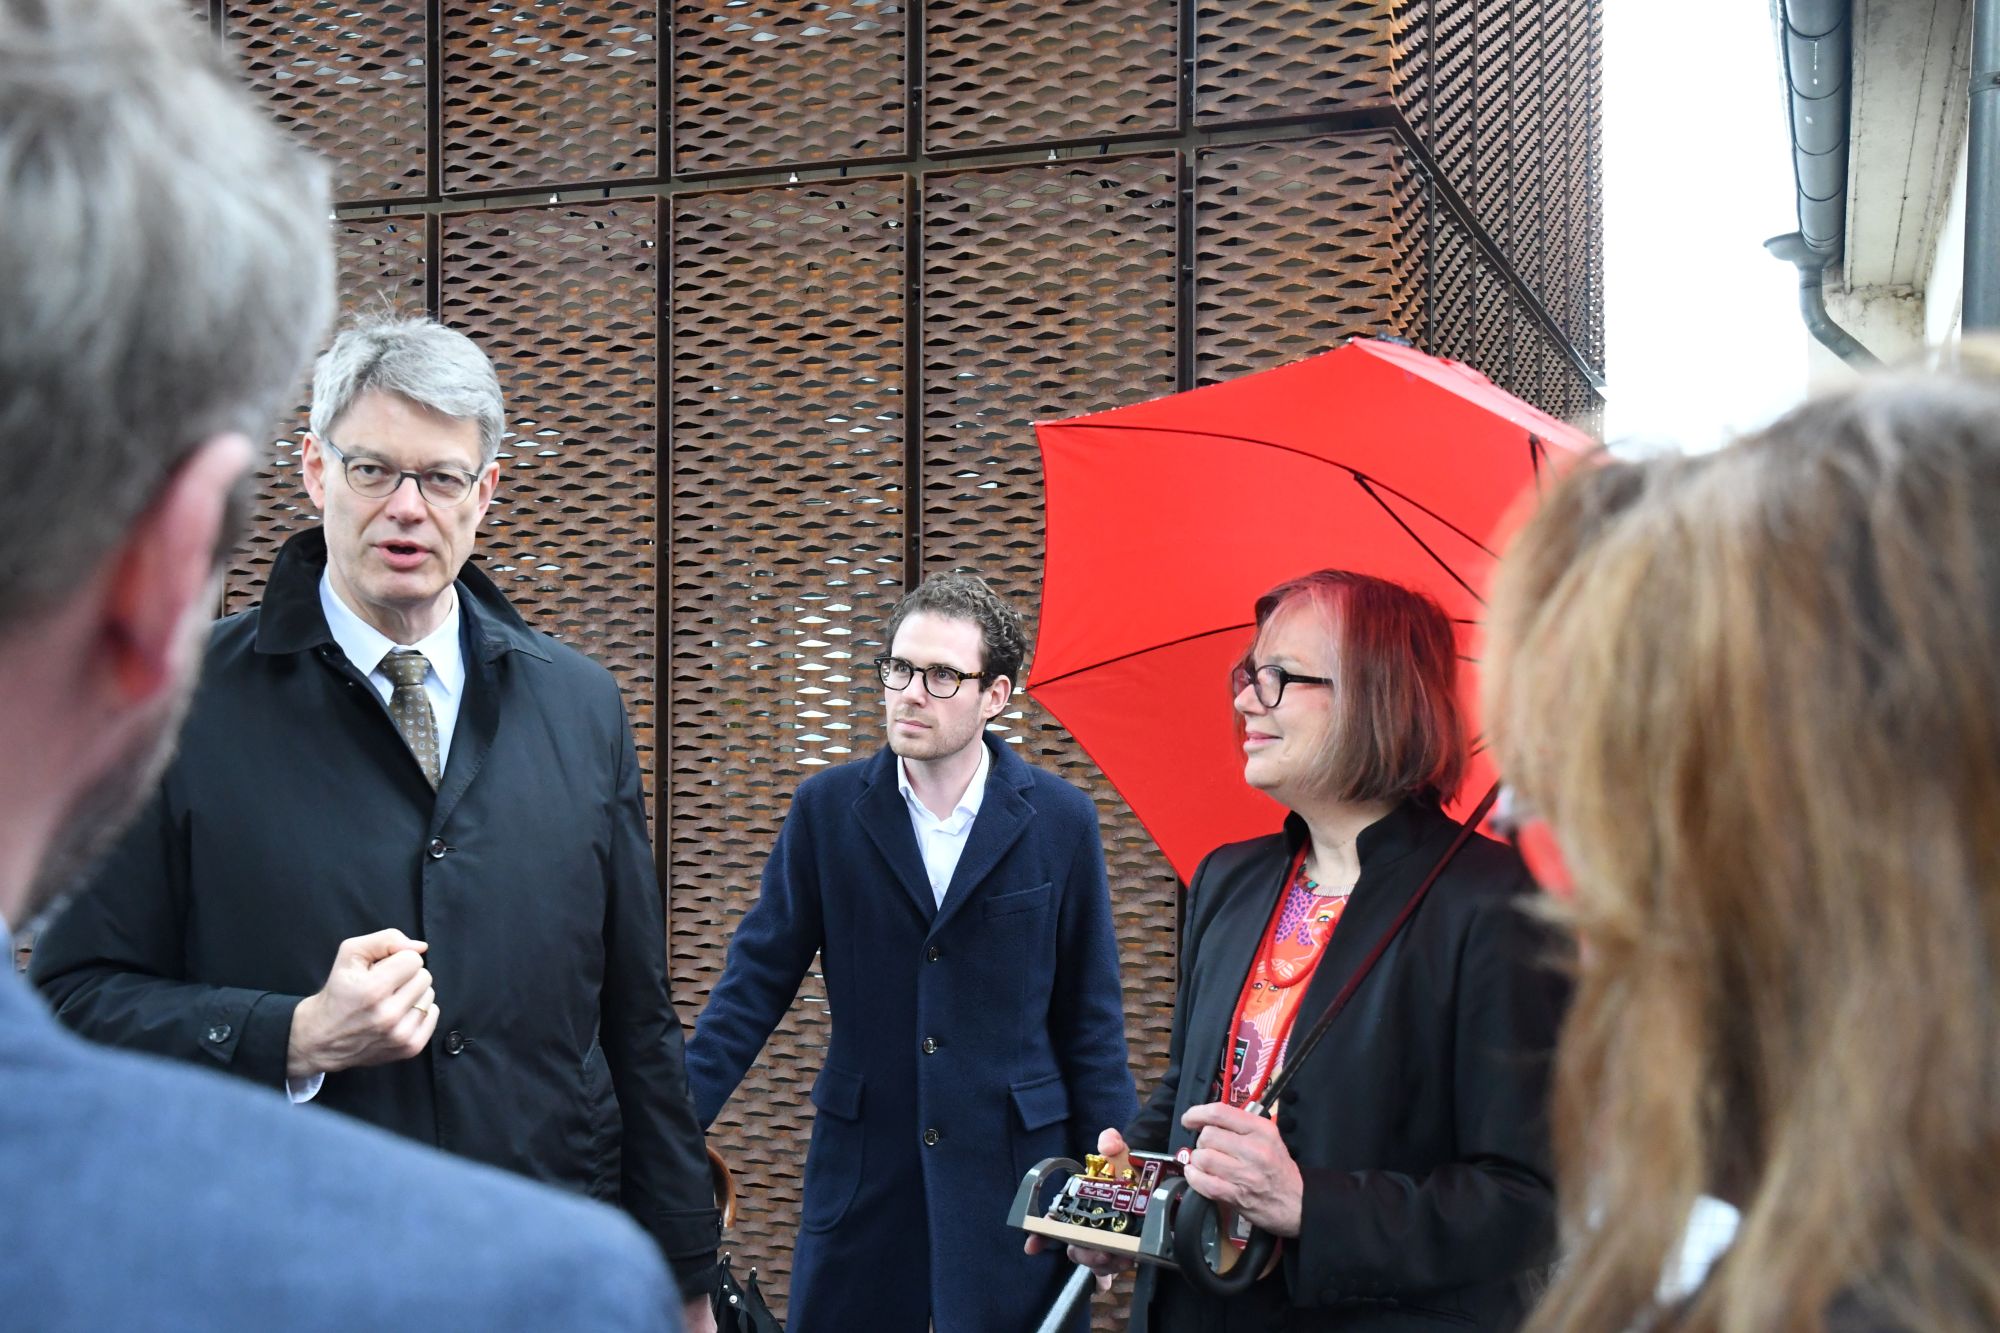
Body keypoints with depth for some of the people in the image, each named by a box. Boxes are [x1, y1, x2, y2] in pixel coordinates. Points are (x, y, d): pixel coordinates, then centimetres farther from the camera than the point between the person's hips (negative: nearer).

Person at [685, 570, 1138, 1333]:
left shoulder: (1061, 821, -1)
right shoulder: (827, 809, 1)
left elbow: (1089, 1018, 3)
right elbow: (755, 983, 1)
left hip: (1013, 1169, -1)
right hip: (862, 1176, 1)